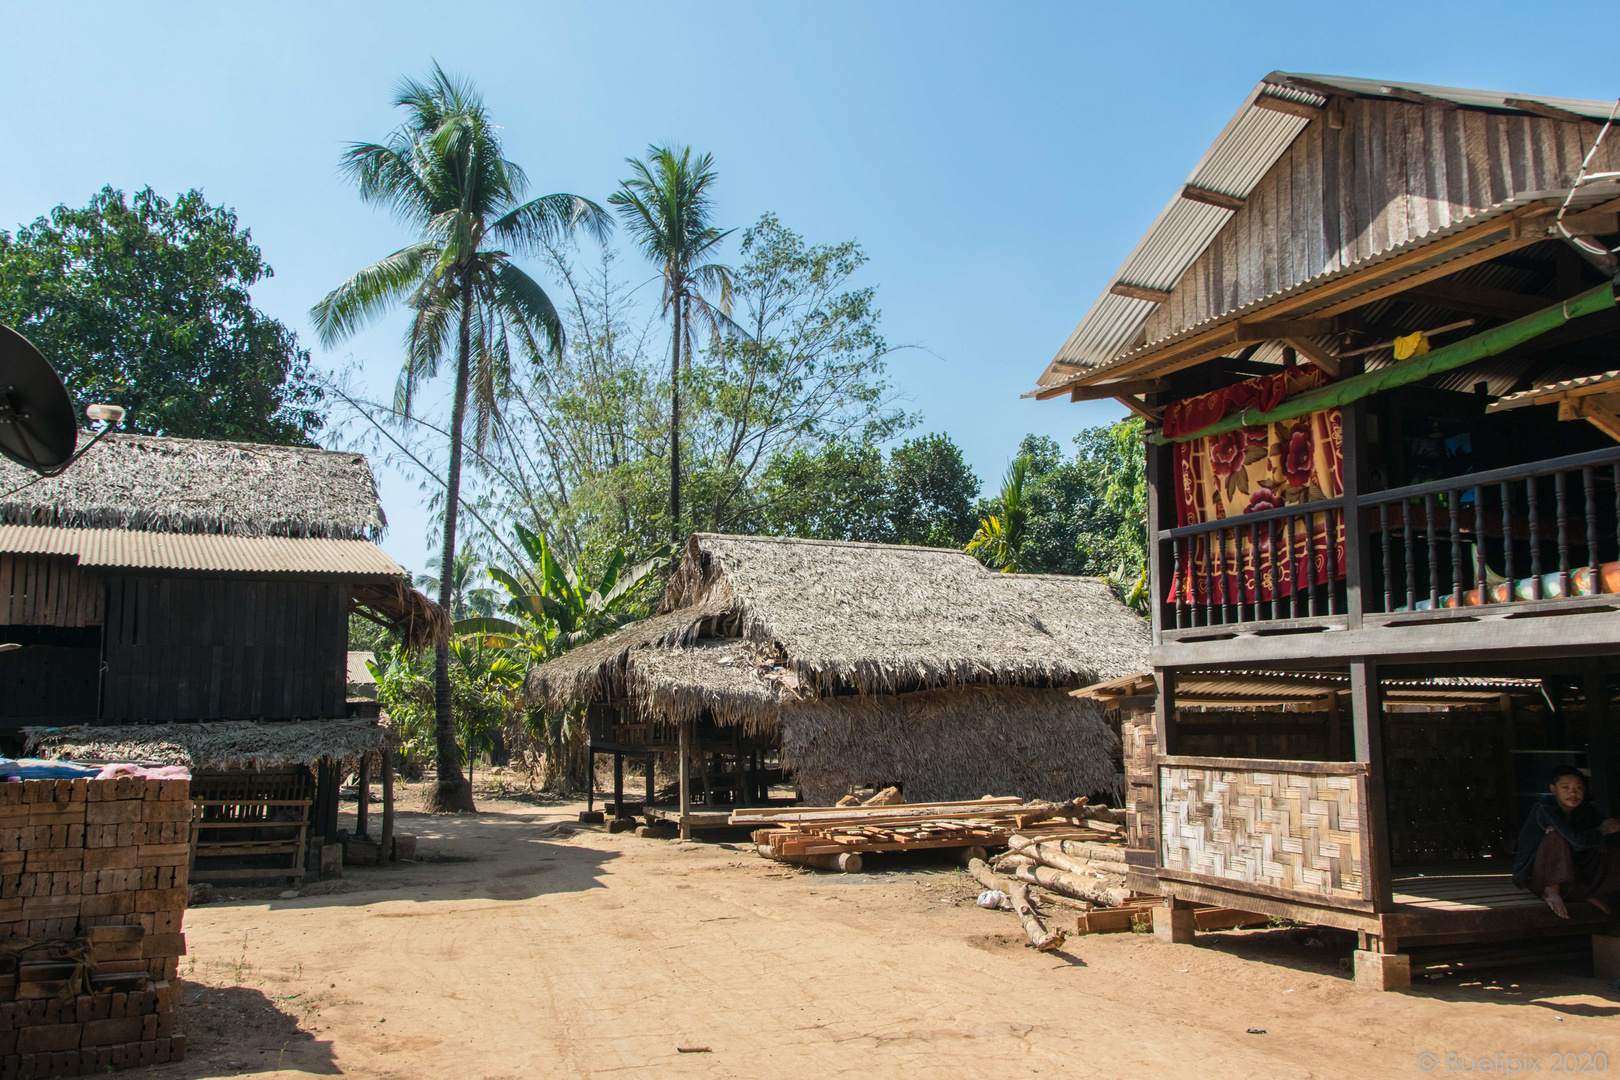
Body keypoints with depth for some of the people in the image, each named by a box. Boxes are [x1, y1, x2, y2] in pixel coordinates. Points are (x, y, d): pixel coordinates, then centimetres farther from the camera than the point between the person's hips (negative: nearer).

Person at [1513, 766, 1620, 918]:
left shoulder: (1586, 810, -1)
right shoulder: (1545, 809, -22)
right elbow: (1578, 839, -34)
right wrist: (1602, 830, -16)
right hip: (1537, 876, -6)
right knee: (1556, 836, -31)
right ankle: (1551, 891, -22)